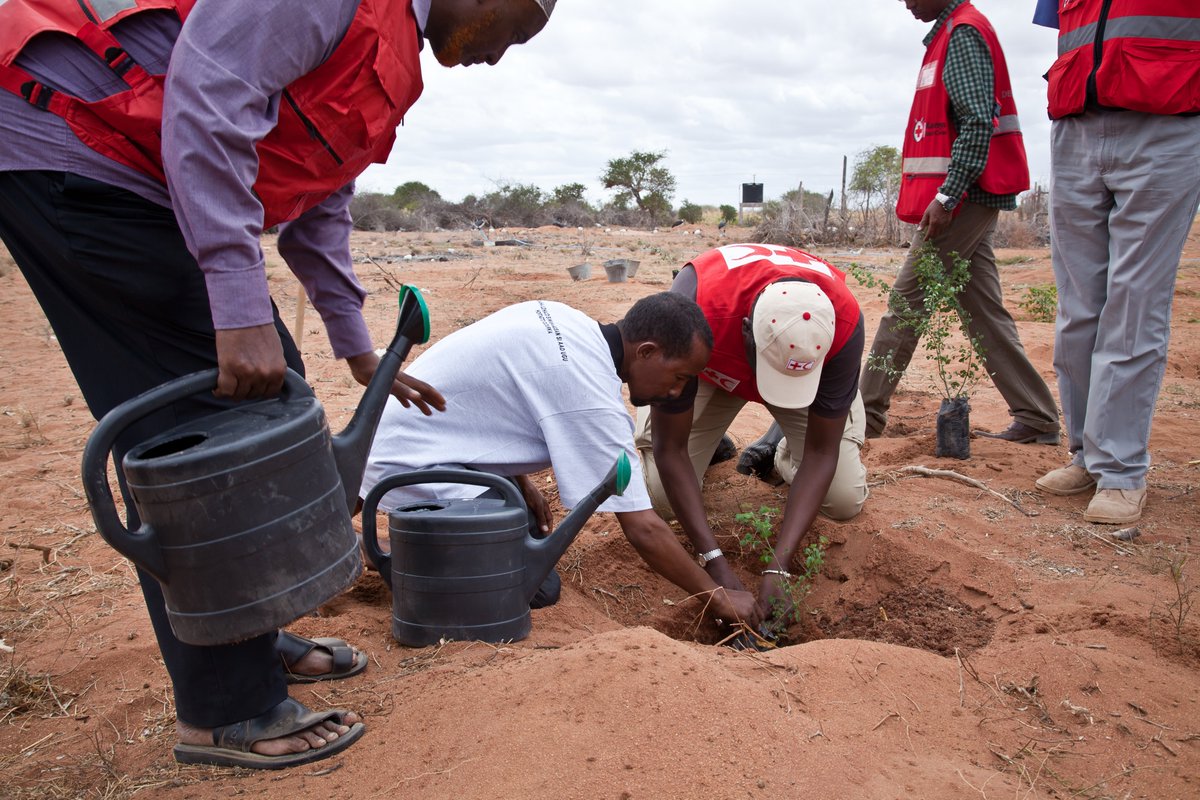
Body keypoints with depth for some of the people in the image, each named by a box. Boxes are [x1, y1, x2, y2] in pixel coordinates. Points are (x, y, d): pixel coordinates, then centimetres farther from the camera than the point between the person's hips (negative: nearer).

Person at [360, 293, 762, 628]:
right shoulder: (593, 401, -24)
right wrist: (717, 597, -7)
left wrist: (520, 482, 9)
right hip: (408, 465, -9)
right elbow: (643, 529, -20)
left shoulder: (557, 314, 1)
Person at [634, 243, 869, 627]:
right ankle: (710, 437, 17)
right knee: (662, 496, -16)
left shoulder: (843, 323, -38)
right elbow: (670, 447, -33)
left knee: (845, 499, -17)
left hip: (813, 374, 1)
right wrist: (716, 564, -36)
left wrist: (778, 568, -36)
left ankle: (785, 452, 16)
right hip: (711, 367, -1)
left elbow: (821, 452, -29)